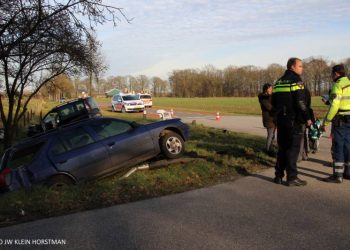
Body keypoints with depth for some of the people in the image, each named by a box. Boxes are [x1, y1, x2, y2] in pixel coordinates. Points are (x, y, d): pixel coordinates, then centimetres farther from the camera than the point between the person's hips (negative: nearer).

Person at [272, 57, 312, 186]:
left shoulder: (278, 82, 13)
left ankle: (278, 176, 17)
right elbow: (300, 103, -18)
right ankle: (292, 178, 2)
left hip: (281, 120, 7)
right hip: (294, 121, -7)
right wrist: (307, 118, -10)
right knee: (293, 149, -2)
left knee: (282, 148, 13)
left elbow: (274, 102, 17)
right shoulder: (296, 81, -10)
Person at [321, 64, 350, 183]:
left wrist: (325, 122, -16)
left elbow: (334, 106, -20)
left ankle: (337, 175, -2)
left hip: (340, 121, -8)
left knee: (338, 147, -4)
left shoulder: (338, 85, -12)